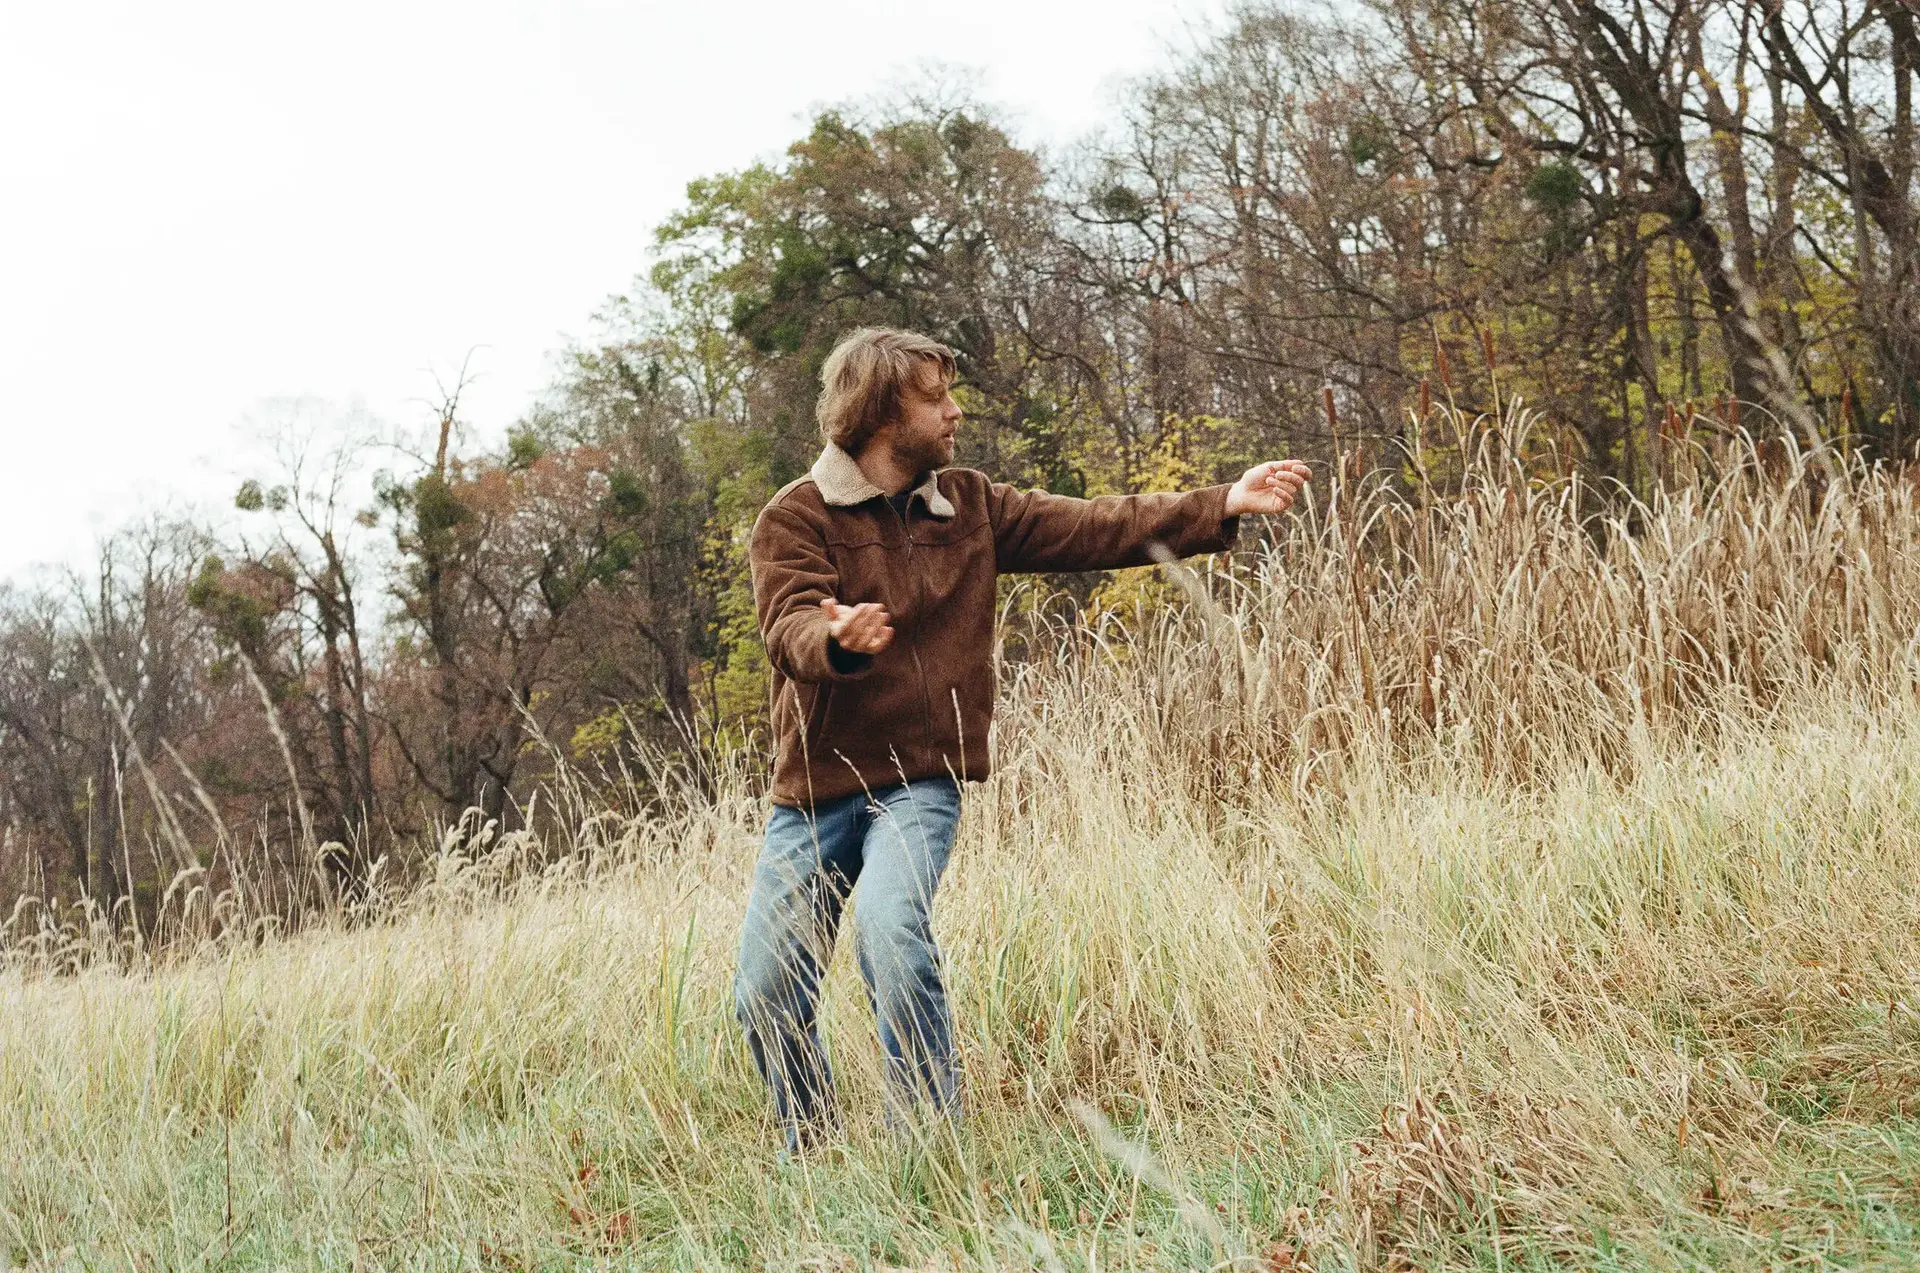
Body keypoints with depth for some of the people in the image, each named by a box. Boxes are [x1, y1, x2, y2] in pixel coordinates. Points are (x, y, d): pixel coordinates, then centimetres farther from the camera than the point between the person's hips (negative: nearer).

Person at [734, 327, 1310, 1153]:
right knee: (765, 997, 1)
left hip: (920, 780, 0)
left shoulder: (969, 507, 9)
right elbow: (790, 629, -20)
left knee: (889, 929, -28)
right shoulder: (795, 518, -5)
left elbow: (1095, 530, 7)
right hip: (816, 787, 0)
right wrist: (840, 638, -44)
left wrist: (1222, 506, -1)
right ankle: (812, 1162, 26)